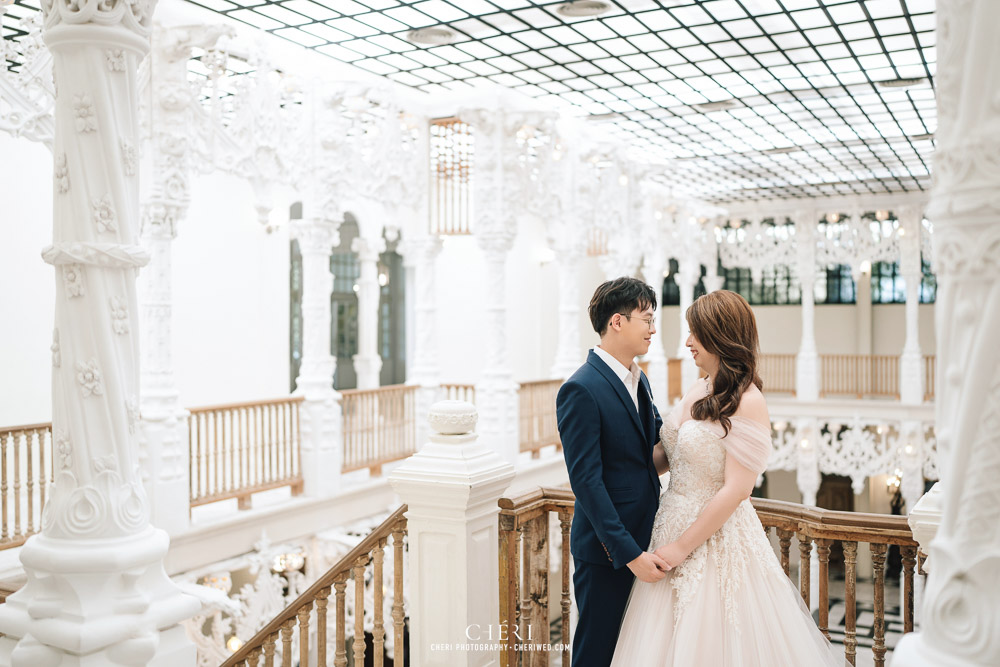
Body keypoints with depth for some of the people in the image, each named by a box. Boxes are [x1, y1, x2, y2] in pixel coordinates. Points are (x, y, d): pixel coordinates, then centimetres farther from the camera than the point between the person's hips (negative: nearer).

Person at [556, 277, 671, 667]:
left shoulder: (638, 379, 9)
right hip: (607, 552, -8)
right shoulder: (581, 390, -19)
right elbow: (586, 481, -21)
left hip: (643, 541, 8)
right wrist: (629, 553, -22)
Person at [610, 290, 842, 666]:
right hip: (673, 522, 7)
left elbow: (736, 490, -19)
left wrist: (682, 546, -17)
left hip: (716, 539, -7)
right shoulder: (700, 391, 7)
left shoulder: (747, 402, -17)